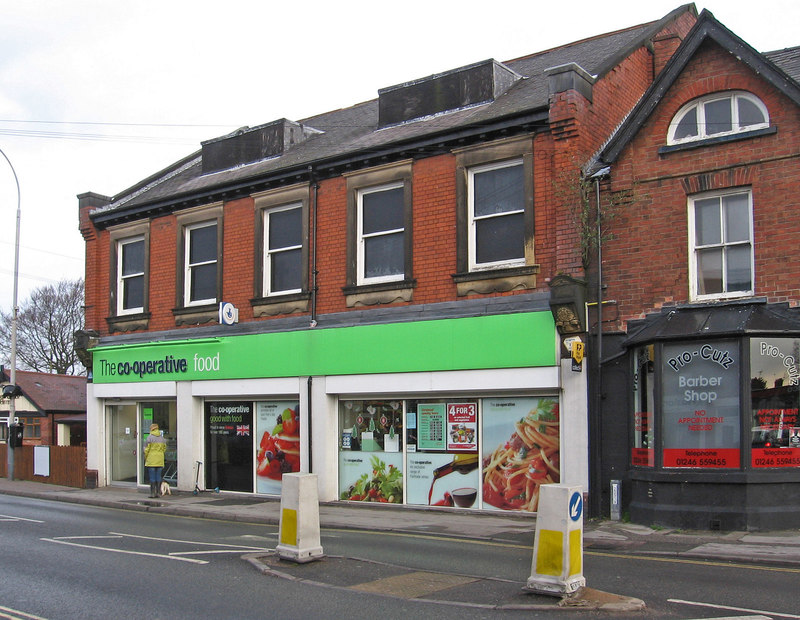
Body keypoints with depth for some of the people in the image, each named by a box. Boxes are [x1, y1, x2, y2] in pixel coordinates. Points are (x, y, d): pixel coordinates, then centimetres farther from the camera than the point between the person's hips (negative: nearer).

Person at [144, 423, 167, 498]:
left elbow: (147, 449, -7)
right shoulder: (162, 437, 8)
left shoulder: (150, 437, -7)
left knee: (152, 477, 0)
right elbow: (164, 448, 12)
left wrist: (145, 458, 5)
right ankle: (158, 492, 8)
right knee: (158, 476, 8)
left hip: (151, 460, -4)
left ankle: (152, 493, -1)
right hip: (160, 460, 4)